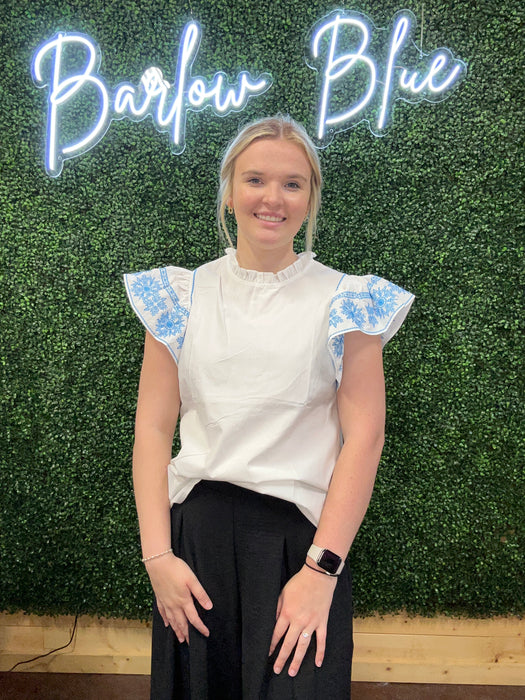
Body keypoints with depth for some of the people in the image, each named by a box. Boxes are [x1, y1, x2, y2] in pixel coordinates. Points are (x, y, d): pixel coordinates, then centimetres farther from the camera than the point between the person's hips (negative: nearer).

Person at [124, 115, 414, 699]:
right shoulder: (182, 295, 7)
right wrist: (158, 556, -7)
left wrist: (320, 569, -13)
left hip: (303, 537, -2)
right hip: (194, 535, 2)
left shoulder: (344, 301, 1)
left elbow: (363, 437, -6)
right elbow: (152, 430, 2)